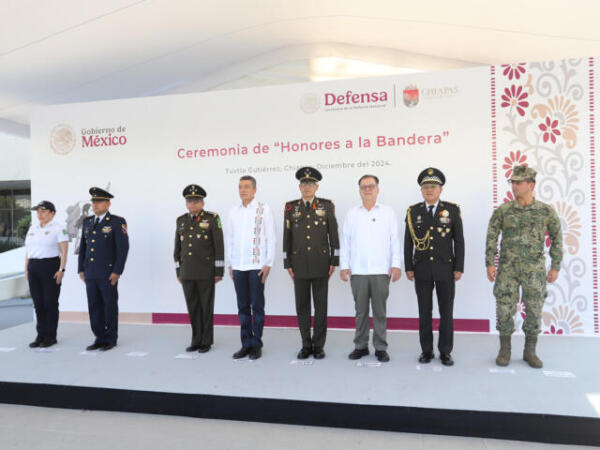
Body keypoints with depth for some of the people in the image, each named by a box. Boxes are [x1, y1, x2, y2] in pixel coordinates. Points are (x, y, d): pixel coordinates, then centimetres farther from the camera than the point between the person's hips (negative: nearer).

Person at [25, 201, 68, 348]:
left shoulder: (59, 228, -4)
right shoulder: (33, 228, 15)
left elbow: (64, 251, -9)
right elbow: (28, 250, 16)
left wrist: (61, 270, -16)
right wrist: (26, 269, 10)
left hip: (51, 267, -6)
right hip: (33, 268, 6)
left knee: (50, 303, -1)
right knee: (38, 303, 8)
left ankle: (51, 336, 9)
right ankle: (40, 335, 17)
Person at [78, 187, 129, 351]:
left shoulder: (117, 222, -7)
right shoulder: (87, 222, 12)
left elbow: (123, 248, -11)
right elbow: (83, 247, 16)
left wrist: (117, 271, -16)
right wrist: (81, 269, 10)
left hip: (109, 273, -6)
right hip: (90, 273, 6)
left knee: (110, 306, 2)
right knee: (94, 307, 9)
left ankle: (111, 339, 14)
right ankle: (100, 338, 19)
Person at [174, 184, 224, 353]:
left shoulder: (212, 219, -4)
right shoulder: (181, 221, 10)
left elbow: (219, 246, -6)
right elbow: (177, 248, 14)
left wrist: (219, 271, -10)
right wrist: (178, 272, 11)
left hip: (206, 272, -4)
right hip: (187, 273, 4)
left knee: (206, 306, 3)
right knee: (192, 307, 9)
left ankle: (206, 341, 15)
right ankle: (196, 340, 20)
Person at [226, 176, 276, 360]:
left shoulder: (263, 209, -1)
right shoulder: (233, 211, 11)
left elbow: (270, 238, -2)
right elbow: (229, 239, 15)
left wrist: (268, 264, -8)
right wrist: (230, 264, 11)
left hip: (257, 266, -4)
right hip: (238, 267, 4)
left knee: (257, 306, 1)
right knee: (243, 307, 8)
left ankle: (257, 345, 12)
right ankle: (246, 344, 17)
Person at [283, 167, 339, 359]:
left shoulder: (327, 206, 2)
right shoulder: (291, 207, 5)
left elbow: (334, 235, 2)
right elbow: (287, 237, 6)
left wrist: (334, 261, -3)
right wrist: (288, 263, 2)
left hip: (321, 263, -1)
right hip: (300, 264, 1)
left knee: (321, 306, 4)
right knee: (302, 306, 6)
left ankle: (319, 345, 14)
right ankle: (306, 345, 17)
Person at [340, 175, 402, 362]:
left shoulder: (388, 212, 6)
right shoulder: (352, 214, 9)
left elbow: (395, 240, 3)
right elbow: (345, 241, 8)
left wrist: (396, 264, -4)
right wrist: (344, 266, 2)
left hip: (381, 270, -1)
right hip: (357, 271, 1)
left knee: (380, 311, 3)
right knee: (361, 310, 7)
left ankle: (380, 348, 14)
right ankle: (361, 346, 18)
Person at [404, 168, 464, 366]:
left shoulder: (452, 210, 0)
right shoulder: (413, 211, 3)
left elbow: (459, 241, 0)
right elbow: (408, 242, 4)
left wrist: (459, 268, -5)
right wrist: (408, 268, 0)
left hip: (445, 268, -1)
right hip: (422, 270, 1)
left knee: (446, 311, 4)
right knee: (424, 311, 6)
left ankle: (445, 351, 16)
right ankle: (426, 350, 16)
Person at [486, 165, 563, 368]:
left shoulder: (546, 211, -1)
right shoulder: (503, 211, -1)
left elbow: (557, 238, 7)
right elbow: (491, 237, 0)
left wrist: (555, 267, 4)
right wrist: (489, 264, -6)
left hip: (534, 269, 0)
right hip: (507, 269, 0)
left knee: (534, 310, 6)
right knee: (505, 309, 0)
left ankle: (530, 351, 22)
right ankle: (505, 350, 16)